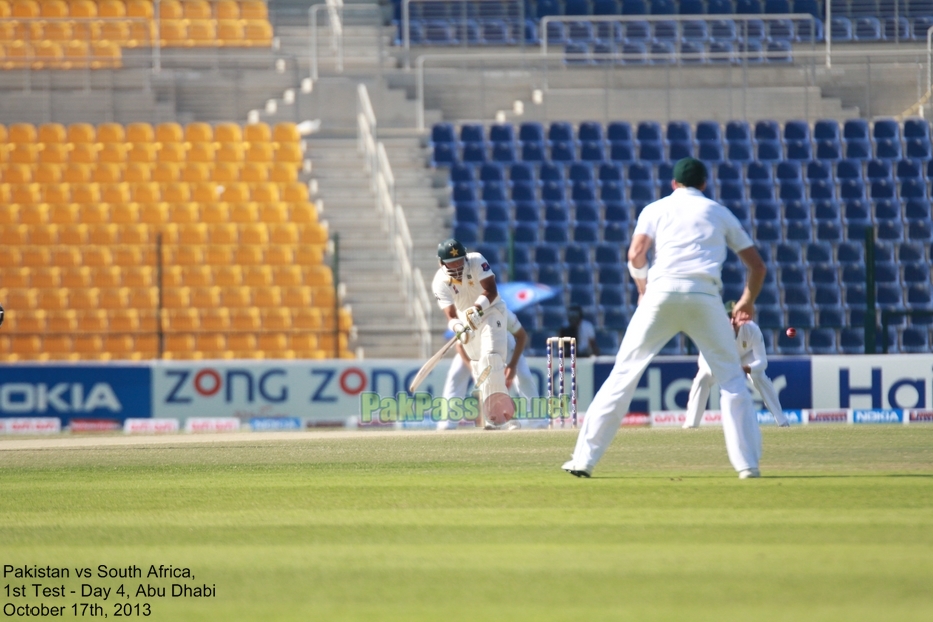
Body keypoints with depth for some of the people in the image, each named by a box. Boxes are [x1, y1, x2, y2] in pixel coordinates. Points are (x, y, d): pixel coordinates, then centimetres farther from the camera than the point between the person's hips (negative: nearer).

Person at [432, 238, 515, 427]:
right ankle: (494, 417, 15)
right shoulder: (440, 282, -18)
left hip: (490, 310, -4)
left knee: (490, 356, -24)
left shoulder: (477, 262, -22)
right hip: (466, 319, 4)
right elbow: (450, 314, -26)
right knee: (478, 366, 6)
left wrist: (477, 309, -42)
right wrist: (457, 327, -48)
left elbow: (491, 291, -26)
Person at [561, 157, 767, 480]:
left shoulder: (656, 209, 18)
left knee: (623, 374, 4)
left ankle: (584, 458, 0)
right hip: (705, 296, 0)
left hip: (662, 292, 0)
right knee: (731, 377, 11)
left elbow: (636, 255, 0)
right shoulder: (719, 213, 22)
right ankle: (747, 463, 2)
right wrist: (747, 301, 37)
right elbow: (757, 266, 21)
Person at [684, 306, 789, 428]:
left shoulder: (753, 330, -39)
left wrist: (747, 368, -62)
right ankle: (691, 422, -8)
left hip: (746, 355, -1)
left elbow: (762, 361, -40)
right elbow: (704, 359, -40)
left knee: (760, 378, -24)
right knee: (702, 378, -20)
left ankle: (781, 420, -16)